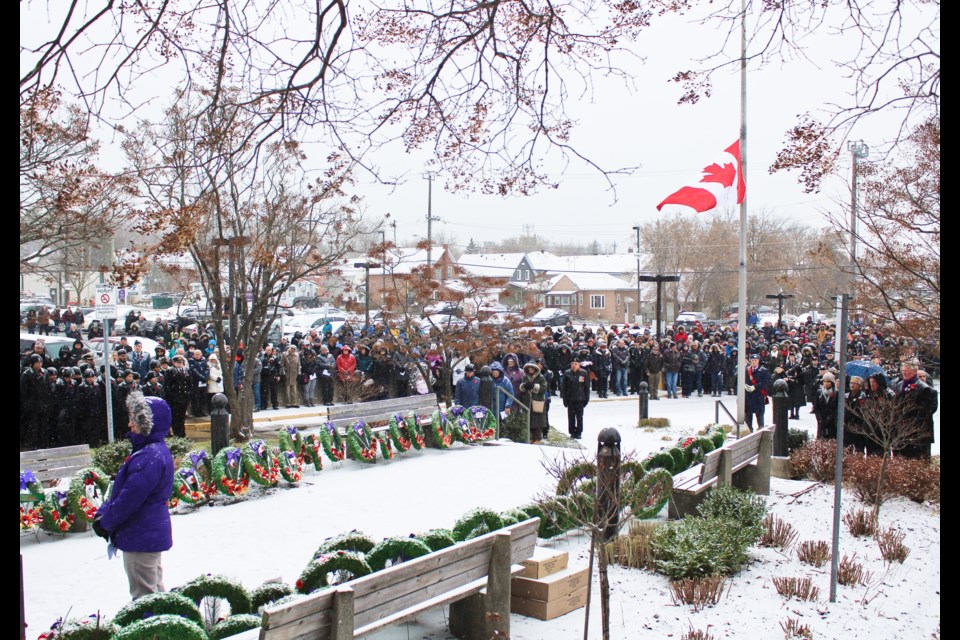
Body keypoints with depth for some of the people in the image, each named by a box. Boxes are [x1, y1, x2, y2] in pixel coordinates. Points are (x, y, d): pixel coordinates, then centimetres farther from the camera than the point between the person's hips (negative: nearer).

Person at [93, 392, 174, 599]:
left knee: (144, 595, 1)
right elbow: (122, 489, 15)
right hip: (150, 533, 10)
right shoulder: (153, 451, 9)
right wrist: (103, 512, 6)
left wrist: (106, 522, -10)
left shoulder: (150, 458, -25)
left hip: (141, 536, -10)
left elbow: (129, 498, -24)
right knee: (155, 590, 20)